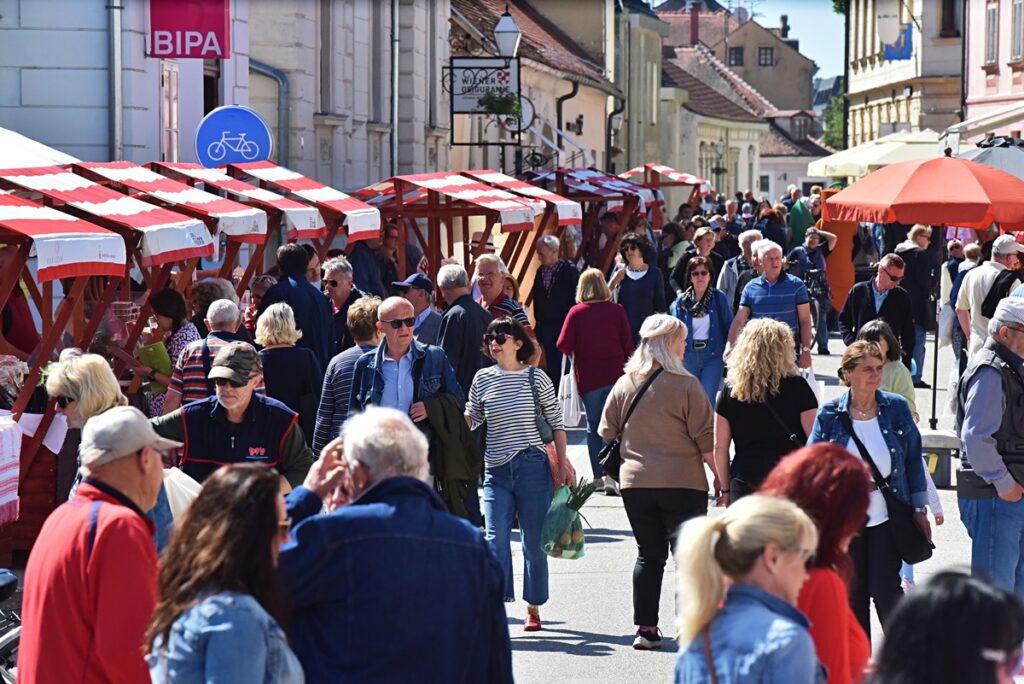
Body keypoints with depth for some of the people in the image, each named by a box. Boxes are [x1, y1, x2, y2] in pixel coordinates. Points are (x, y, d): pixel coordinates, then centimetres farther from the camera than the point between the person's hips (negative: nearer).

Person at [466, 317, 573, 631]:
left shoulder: (535, 378, -1)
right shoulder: (483, 379, 7)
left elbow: (556, 422, 3)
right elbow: (470, 419, 16)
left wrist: (563, 463, -1)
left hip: (533, 467, -2)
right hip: (496, 470, 2)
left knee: (533, 541, 5)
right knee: (496, 540, -9)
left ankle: (533, 608, 17)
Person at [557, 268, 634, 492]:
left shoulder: (576, 312, -6)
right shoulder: (616, 310, -3)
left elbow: (563, 345, -10)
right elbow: (628, 344, -1)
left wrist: (575, 355, 11)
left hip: (588, 379, 0)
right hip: (615, 376, 0)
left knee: (593, 425, 12)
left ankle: (598, 475, 12)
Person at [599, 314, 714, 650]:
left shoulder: (624, 385, 4)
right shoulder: (686, 385, -9)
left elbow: (607, 434, 11)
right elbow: (706, 439, -9)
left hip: (635, 483, 4)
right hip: (682, 483, -4)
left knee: (649, 555, 13)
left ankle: (646, 628, 12)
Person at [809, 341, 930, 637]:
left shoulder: (896, 408, 0)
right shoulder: (829, 415, -2)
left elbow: (913, 460, 6)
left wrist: (919, 509, 5)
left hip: (888, 516, -1)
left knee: (886, 590, -6)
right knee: (853, 593, 8)